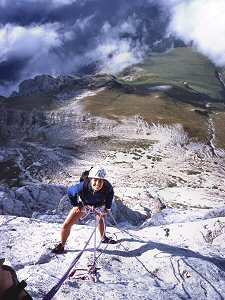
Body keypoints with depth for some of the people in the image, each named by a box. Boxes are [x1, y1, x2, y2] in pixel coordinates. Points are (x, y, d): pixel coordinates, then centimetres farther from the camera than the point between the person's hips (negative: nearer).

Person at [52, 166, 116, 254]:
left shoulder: (107, 187, -39)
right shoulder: (82, 187, -44)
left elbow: (110, 193, -11)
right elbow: (70, 191, -20)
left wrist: (107, 207, -7)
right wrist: (76, 205, -13)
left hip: (99, 204, 2)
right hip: (83, 204, -2)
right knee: (66, 225, -6)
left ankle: (103, 237, 55)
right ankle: (61, 245, 19)